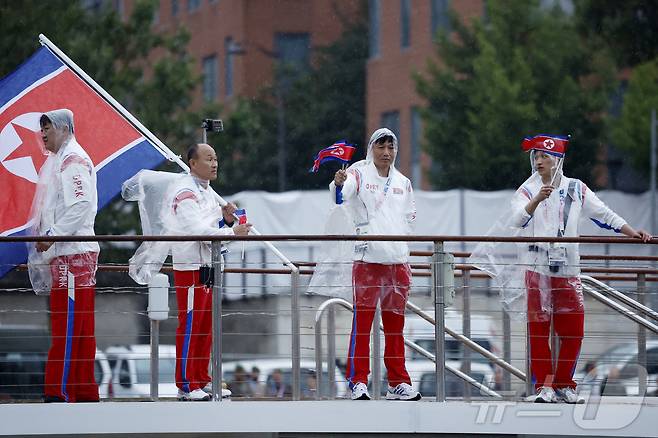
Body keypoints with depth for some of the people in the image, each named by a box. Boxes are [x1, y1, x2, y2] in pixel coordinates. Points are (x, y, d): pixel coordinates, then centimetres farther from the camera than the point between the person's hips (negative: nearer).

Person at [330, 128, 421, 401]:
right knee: (362, 320, -8)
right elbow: (342, 194, -20)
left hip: (397, 260, 5)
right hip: (367, 258, -5)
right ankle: (358, 381, -6)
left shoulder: (403, 183, 17)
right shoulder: (359, 174, 0)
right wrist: (339, 183, -42)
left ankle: (398, 383, 13)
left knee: (395, 323, 9)